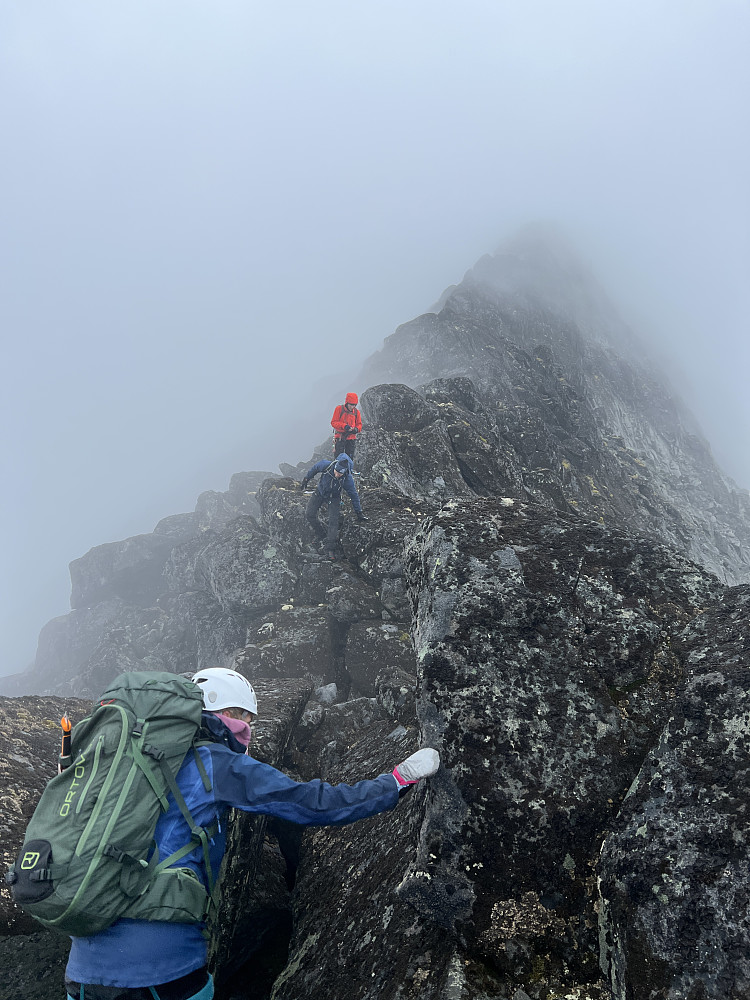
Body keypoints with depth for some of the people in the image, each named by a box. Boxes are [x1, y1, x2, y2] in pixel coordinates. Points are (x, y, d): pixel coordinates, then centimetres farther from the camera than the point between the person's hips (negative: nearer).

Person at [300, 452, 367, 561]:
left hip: (334, 497, -2)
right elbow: (315, 468, -7)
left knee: (333, 521, -14)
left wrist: (359, 512, -9)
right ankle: (321, 536, 13)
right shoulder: (326, 465, -32)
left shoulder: (348, 479, -32)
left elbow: (354, 495, -17)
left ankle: (330, 548, -10)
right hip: (320, 493, 2)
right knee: (309, 514, -6)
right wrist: (306, 479, 6)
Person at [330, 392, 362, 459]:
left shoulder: (356, 412, 6)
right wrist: (344, 426, -21)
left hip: (351, 438, 3)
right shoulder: (339, 409, -3)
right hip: (340, 437, -3)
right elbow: (333, 422, -6)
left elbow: (359, 424, 13)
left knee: (350, 458, 5)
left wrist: (356, 429, -12)